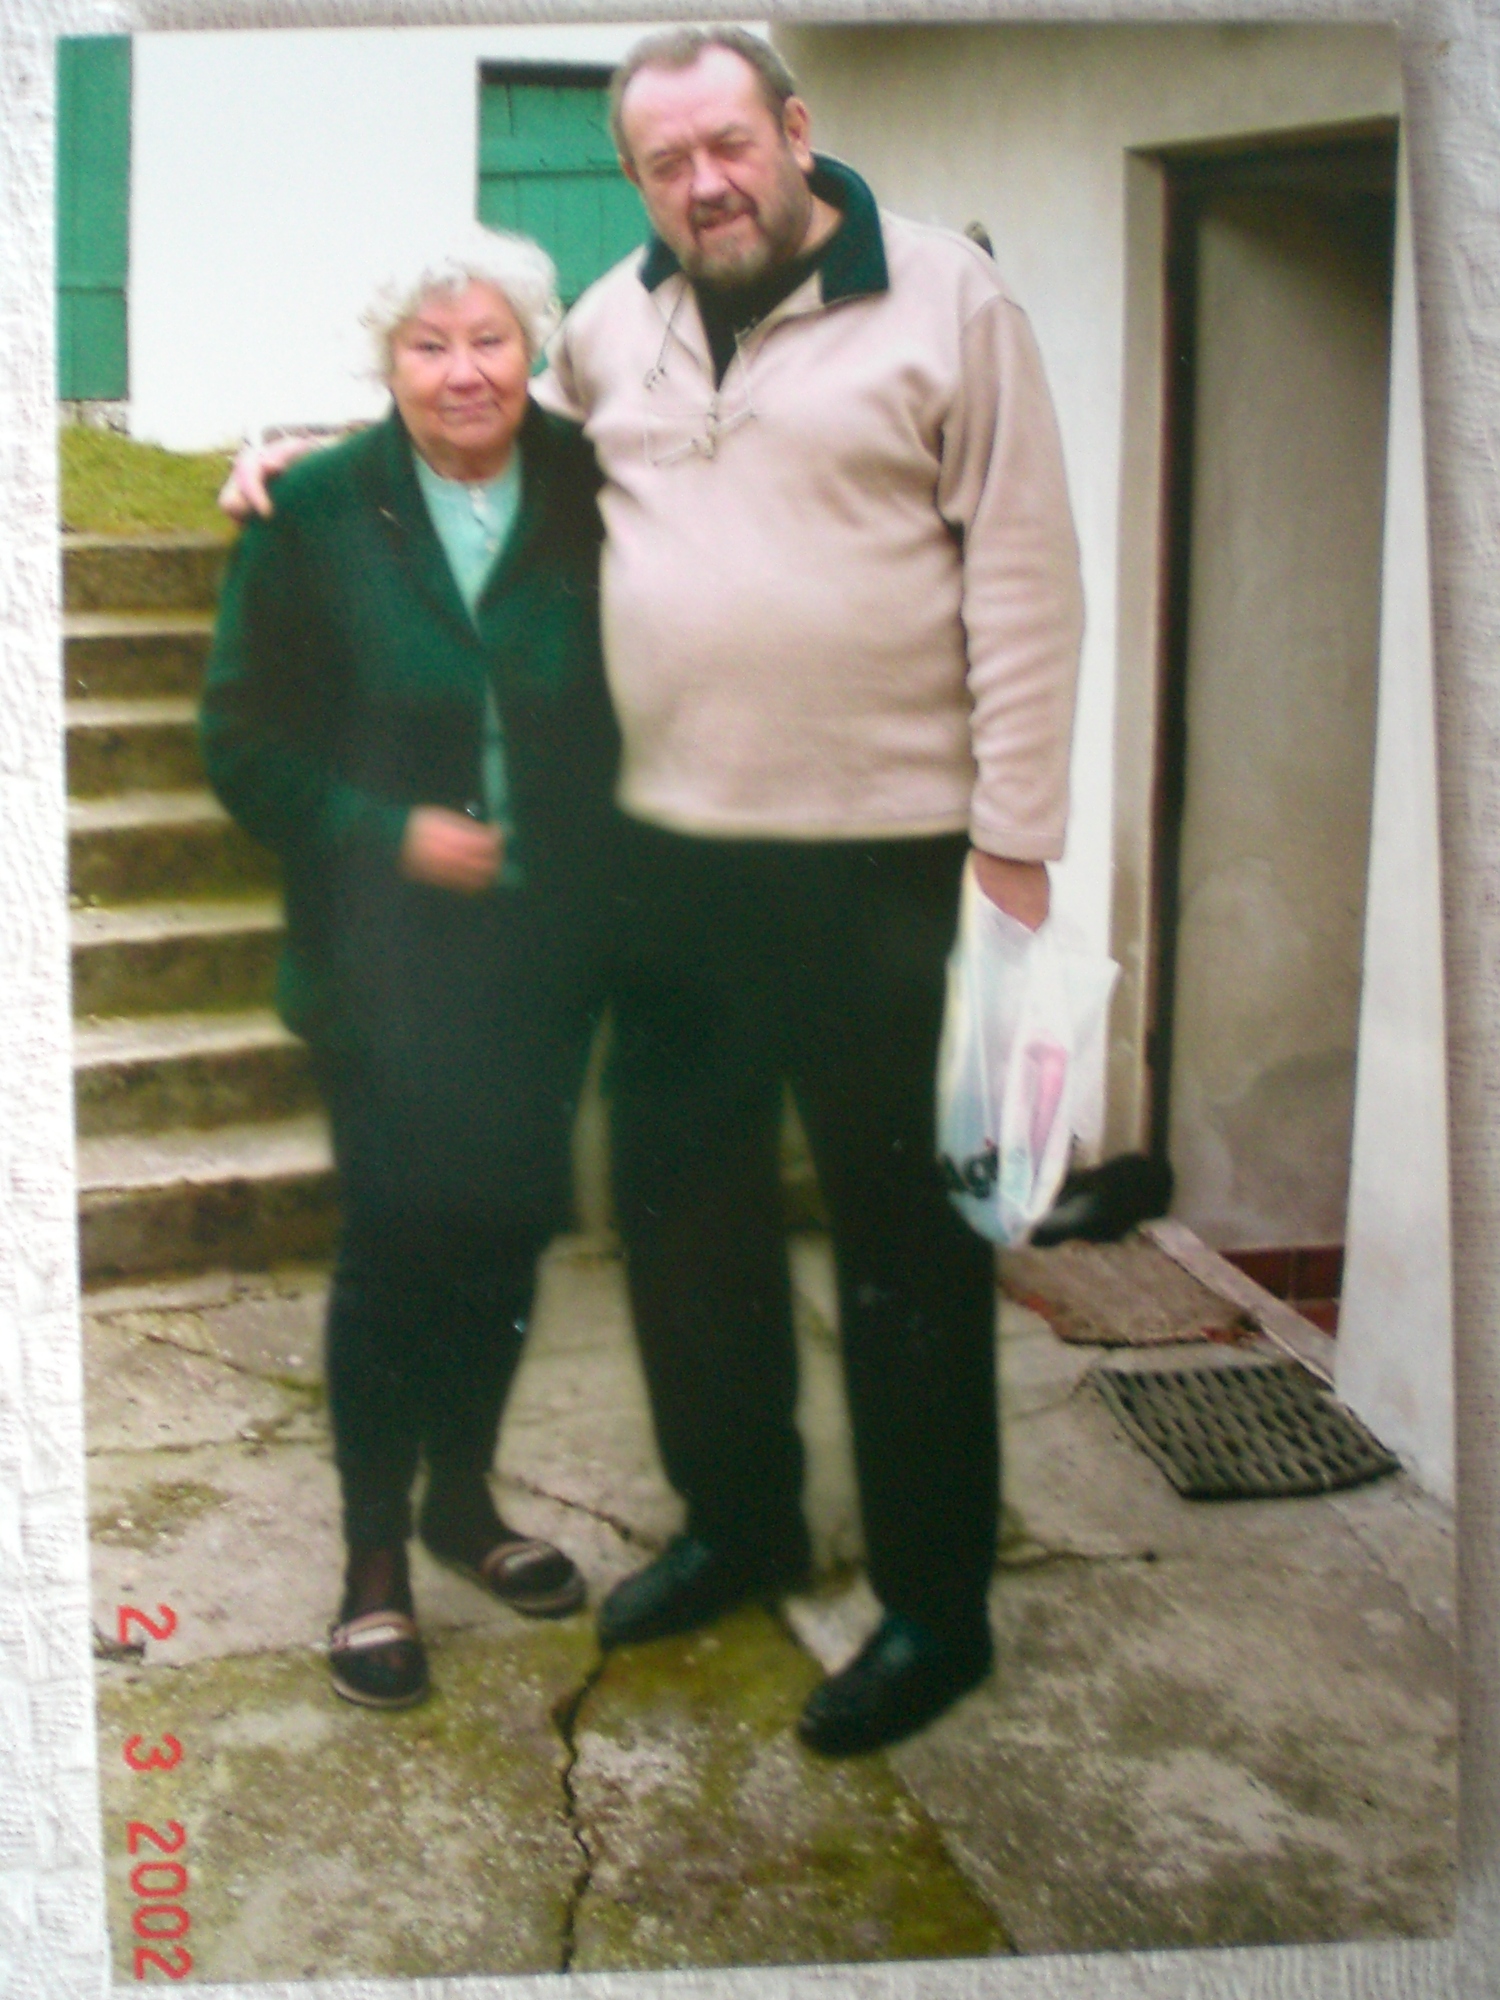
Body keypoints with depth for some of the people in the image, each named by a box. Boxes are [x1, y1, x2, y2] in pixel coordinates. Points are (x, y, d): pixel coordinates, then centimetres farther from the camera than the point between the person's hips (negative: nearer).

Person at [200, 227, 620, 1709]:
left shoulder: (589, 501, -1)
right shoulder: (316, 516, -4)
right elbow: (243, 744, -3)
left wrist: (599, 880, -7)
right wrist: (388, 834, -14)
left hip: (543, 953, 2)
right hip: (386, 959, -2)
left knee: (508, 1225, 12)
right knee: (395, 1240, 1)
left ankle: (463, 1498, 35)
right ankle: (374, 1559, 19)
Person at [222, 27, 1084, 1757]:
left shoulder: (945, 300, -5)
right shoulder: (612, 325, 10)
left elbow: (1021, 576, -7)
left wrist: (1015, 839, -11)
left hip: (882, 859, -5)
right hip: (672, 852, 6)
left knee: (903, 1236, 3)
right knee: (680, 1203, 15)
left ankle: (935, 1602, 19)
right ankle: (738, 1519, 36)